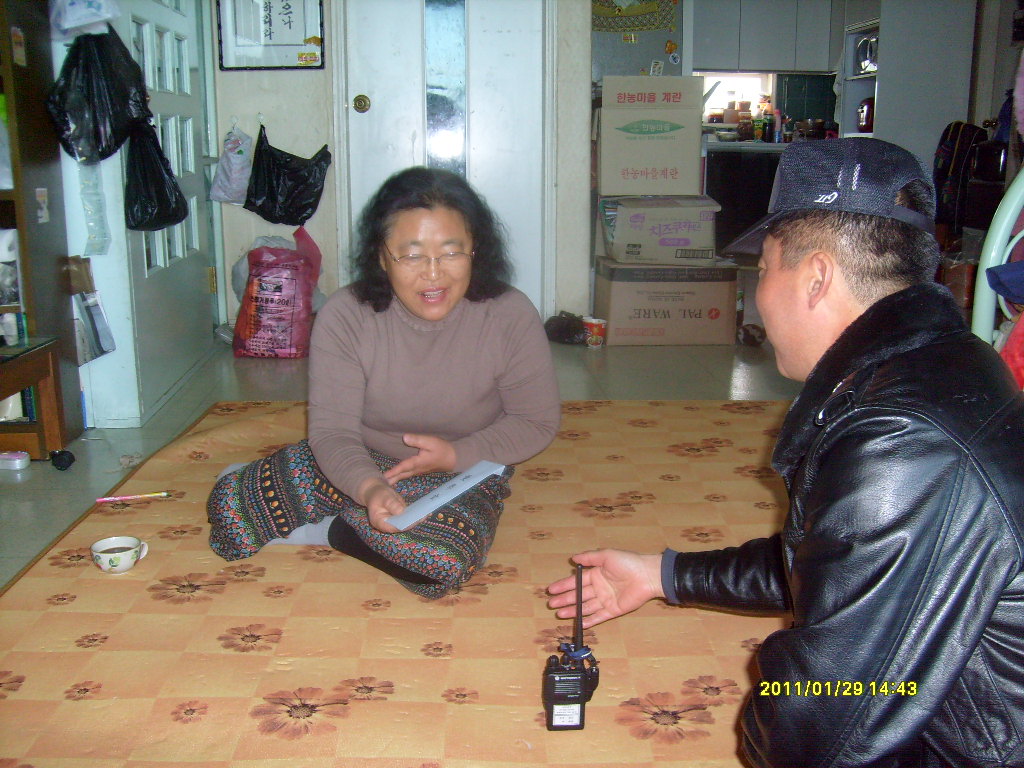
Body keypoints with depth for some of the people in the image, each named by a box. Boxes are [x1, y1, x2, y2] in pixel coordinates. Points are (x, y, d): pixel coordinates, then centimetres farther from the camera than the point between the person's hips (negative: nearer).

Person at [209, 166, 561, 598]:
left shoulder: (511, 317, -19)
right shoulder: (345, 316, -18)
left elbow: (537, 422, -8)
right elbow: (333, 430, -20)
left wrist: (457, 455, -23)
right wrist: (368, 487, -42)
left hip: (462, 475, -1)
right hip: (361, 464, 1)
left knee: (444, 562, -34)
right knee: (228, 504, -16)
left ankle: (326, 531, -7)